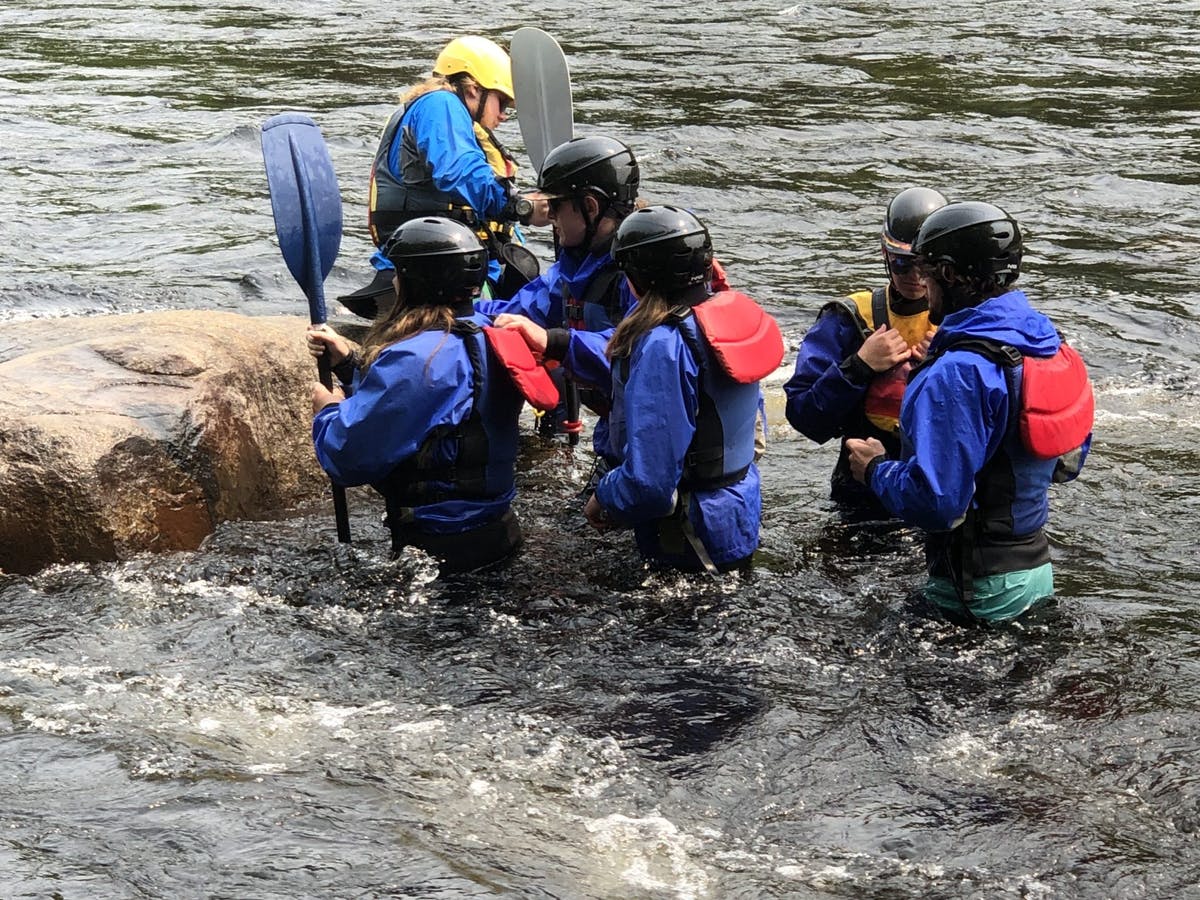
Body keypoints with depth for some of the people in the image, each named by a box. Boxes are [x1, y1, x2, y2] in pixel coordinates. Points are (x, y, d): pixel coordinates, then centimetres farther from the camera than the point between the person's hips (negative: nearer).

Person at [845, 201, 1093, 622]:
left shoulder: (958, 374, -25)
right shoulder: (1050, 346, 3)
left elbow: (934, 501, -30)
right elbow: (1070, 460, 17)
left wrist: (876, 470, -9)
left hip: (979, 593, -9)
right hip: (1037, 569, 9)